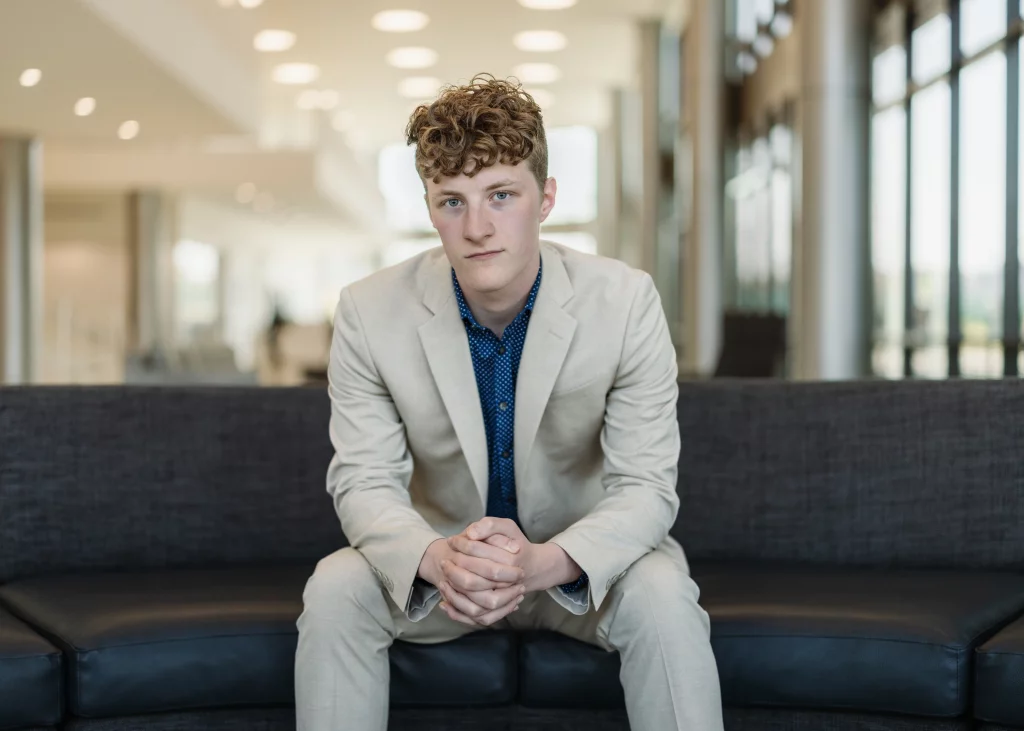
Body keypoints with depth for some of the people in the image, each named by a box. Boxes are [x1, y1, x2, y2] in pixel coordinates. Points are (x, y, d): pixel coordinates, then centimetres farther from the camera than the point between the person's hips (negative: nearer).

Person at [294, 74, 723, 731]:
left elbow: (646, 486, -18)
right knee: (333, 591, -26)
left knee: (662, 595, -31)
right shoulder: (369, 313, -15)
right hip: (439, 559, 1)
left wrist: (545, 563, -39)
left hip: (580, 561, -1)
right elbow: (365, 480, -12)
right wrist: (434, 558, -36)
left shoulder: (627, 302, -18)